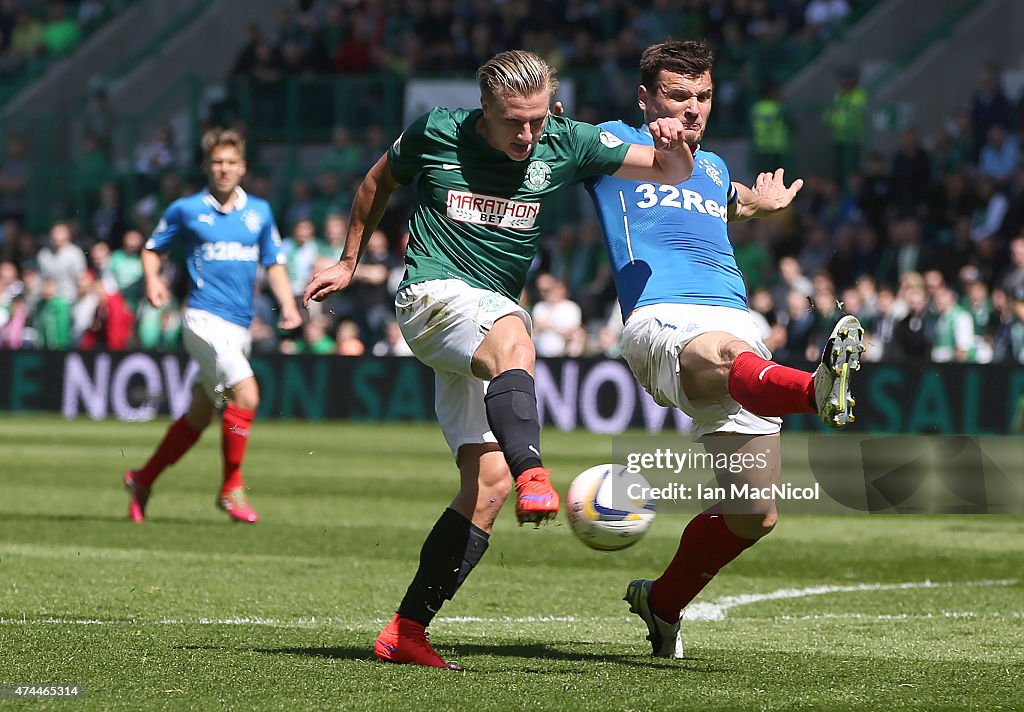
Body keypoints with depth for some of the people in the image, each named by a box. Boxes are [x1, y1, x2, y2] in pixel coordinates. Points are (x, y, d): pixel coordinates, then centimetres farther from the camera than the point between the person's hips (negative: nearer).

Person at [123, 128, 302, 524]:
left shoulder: (260, 212, 11)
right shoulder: (186, 210, 0)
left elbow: (273, 262, 16)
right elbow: (153, 248, 11)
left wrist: (288, 304, 1)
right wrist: (152, 280, -8)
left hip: (240, 327, 6)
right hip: (205, 318, -6)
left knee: (199, 416, 12)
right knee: (246, 395, -21)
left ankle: (143, 480, 29)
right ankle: (231, 488, -8)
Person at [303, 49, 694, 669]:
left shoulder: (567, 144, 1)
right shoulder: (436, 134, -3)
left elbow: (672, 173, 1)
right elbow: (380, 181, 18)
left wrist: (672, 147, -22)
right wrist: (349, 262, 24)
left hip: (495, 313, 4)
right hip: (434, 293, -4)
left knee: (489, 482, -8)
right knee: (515, 342, -39)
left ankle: (406, 630, -3)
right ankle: (533, 475, -63)